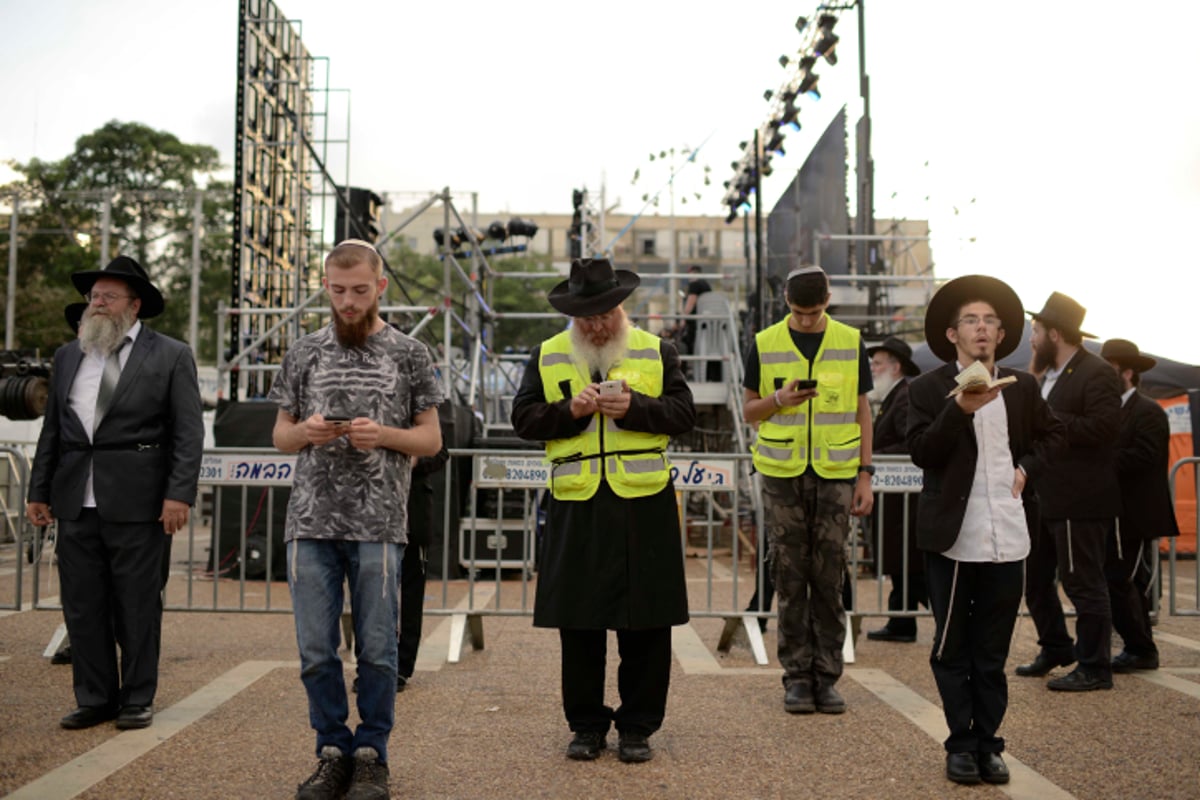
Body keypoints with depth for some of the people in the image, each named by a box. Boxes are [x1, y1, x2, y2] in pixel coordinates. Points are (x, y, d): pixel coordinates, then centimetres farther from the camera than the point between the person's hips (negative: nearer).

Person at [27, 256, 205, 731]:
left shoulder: (171, 356, 0)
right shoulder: (68, 356, 14)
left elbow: (189, 432, -5)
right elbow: (52, 430, 16)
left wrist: (180, 494, -14)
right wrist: (38, 491, 11)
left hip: (136, 500, -5)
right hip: (76, 500, 5)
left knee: (138, 604, 3)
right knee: (82, 605, 8)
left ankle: (137, 700, 16)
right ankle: (95, 698, 20)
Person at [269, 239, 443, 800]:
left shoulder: (408, 354, 5)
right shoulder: (303, 353, 11)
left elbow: (431, 439, 6)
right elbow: (280, 437, 15)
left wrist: (382, 434, -13)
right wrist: (305, 431, -8)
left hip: (377, 524, -2)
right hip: (311, 522, 2)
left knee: (376, 649, 2)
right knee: (315, 650, 5)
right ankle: (333, 754, 20)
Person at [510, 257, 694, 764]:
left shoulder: (656, 352, 8)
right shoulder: (546, 356, 10)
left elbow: (684, 414, 3)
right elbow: (523, 419, 6)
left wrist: (635, 408, -14)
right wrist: (569, 410, -11)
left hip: (643, 505, -1)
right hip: (575, 508, 1)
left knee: (646, 625, 3)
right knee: (578, 623, 6)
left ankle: (637, 727, 17)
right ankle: (586, 725, 20)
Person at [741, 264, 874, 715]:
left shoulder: (850, 343, 5)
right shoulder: (764, 345, 3)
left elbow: (861, 411, 9)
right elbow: (749, 411, 9)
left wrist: (865, 475, 4)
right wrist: (779, 399, -13)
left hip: (835, 473, 0)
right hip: (782, 474, 0)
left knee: (830, 578, 2)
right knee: (790, 579, 2)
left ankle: (827, 677, 11)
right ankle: (797, 677, 11)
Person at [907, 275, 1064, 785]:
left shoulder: (1022, 387, 8)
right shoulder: (929, 389, -3)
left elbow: (1051, 434, 22)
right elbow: (921, 452, -14)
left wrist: (1028, 468, 4)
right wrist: (960, 409, -26)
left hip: (1006, 537, 3)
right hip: (953, 537, -3)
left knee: (992, 652, 10)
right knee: (952, 650, 6)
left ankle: (988, 743, 19)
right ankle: (962, 744, 16)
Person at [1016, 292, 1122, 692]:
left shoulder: (1096, 374, -13)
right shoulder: (1047, 375, 16)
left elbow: (1102, 428, -24)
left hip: (1079, 503, -10)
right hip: (1043, 499, 10)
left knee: (1083, 583, -1)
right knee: (1034, 579, 17)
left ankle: (1094, 667, 10)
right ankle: (1055, 648, 34)